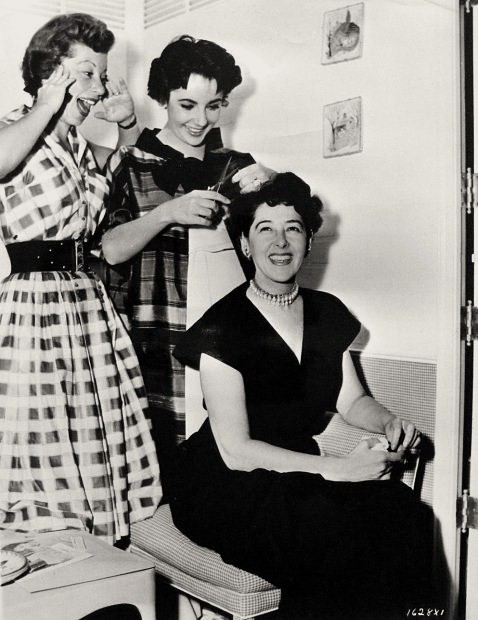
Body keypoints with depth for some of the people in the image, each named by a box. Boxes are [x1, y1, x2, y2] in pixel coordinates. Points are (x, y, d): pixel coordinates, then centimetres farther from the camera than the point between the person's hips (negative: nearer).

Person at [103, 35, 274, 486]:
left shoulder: (237, 166, 14)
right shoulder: (131, 164, 7)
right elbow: (110, 249, -1)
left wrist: (271, 186, -7)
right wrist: (167, 213, -17)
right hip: (153, 347, -2)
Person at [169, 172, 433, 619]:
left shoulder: (327, 313, 8)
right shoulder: (223, 328, -13)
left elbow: (351, 400, 15)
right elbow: (235, 451, -16)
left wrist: (390, 423, -8)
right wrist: (335, 469, -22)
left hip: (297, 472, 6)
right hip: (225, 484, -6)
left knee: (401, 507, -19)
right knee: (340, 531, -29)